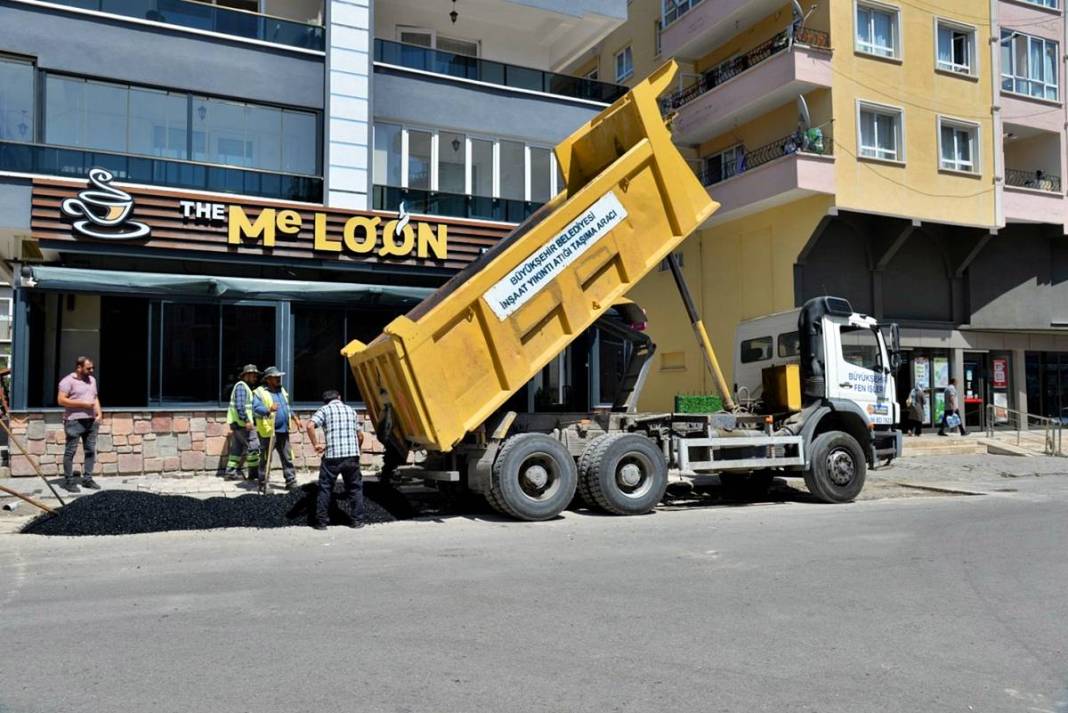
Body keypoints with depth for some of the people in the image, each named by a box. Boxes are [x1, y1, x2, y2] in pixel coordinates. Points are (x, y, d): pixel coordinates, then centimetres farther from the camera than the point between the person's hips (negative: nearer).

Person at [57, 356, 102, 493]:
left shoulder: (92, 380, 16)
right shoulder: (68, 381, -7)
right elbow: (61, 400, -14)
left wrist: (99, 411, 6)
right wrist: (83, 404, -16)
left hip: (90, 420, 7)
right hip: (74, 421, -7)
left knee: (90, 450, 8)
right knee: (70, 451, -1)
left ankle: (87, 479, 16)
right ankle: (68, 481, 4)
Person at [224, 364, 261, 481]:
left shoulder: (246, 387, 21)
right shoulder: (241, 386, -11)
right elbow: (240, 405, -21)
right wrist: (247, 420, -25)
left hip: (236, 423, 10)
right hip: (242, 423, -10)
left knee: (237, 448, 10)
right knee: (253, 446, -6)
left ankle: (231, 471, 12)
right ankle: (254, 471, -1)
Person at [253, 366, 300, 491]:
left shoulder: (282, 390, 17)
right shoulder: (260, 392, -7)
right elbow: (255, 410, -19)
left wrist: (295, 418, 25)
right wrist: (269, 410, -35)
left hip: (283, 431, 7)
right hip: (268, 432, -7)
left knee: (288, 459, 6)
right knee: (266, 460, 2)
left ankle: (291, 483, 11)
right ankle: (263, 484, 11)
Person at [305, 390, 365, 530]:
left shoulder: (325, 410, 5)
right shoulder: (351, 410, 18)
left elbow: (310, 426, -12)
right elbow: (360, 436, 20)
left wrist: (316, 444, -3)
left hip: (332, 456, -3)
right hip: (352, 455, 3)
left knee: (325, 488, 10)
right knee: (355, 488, 15)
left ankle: (321, 521, 13)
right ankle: (357, 520, 17)